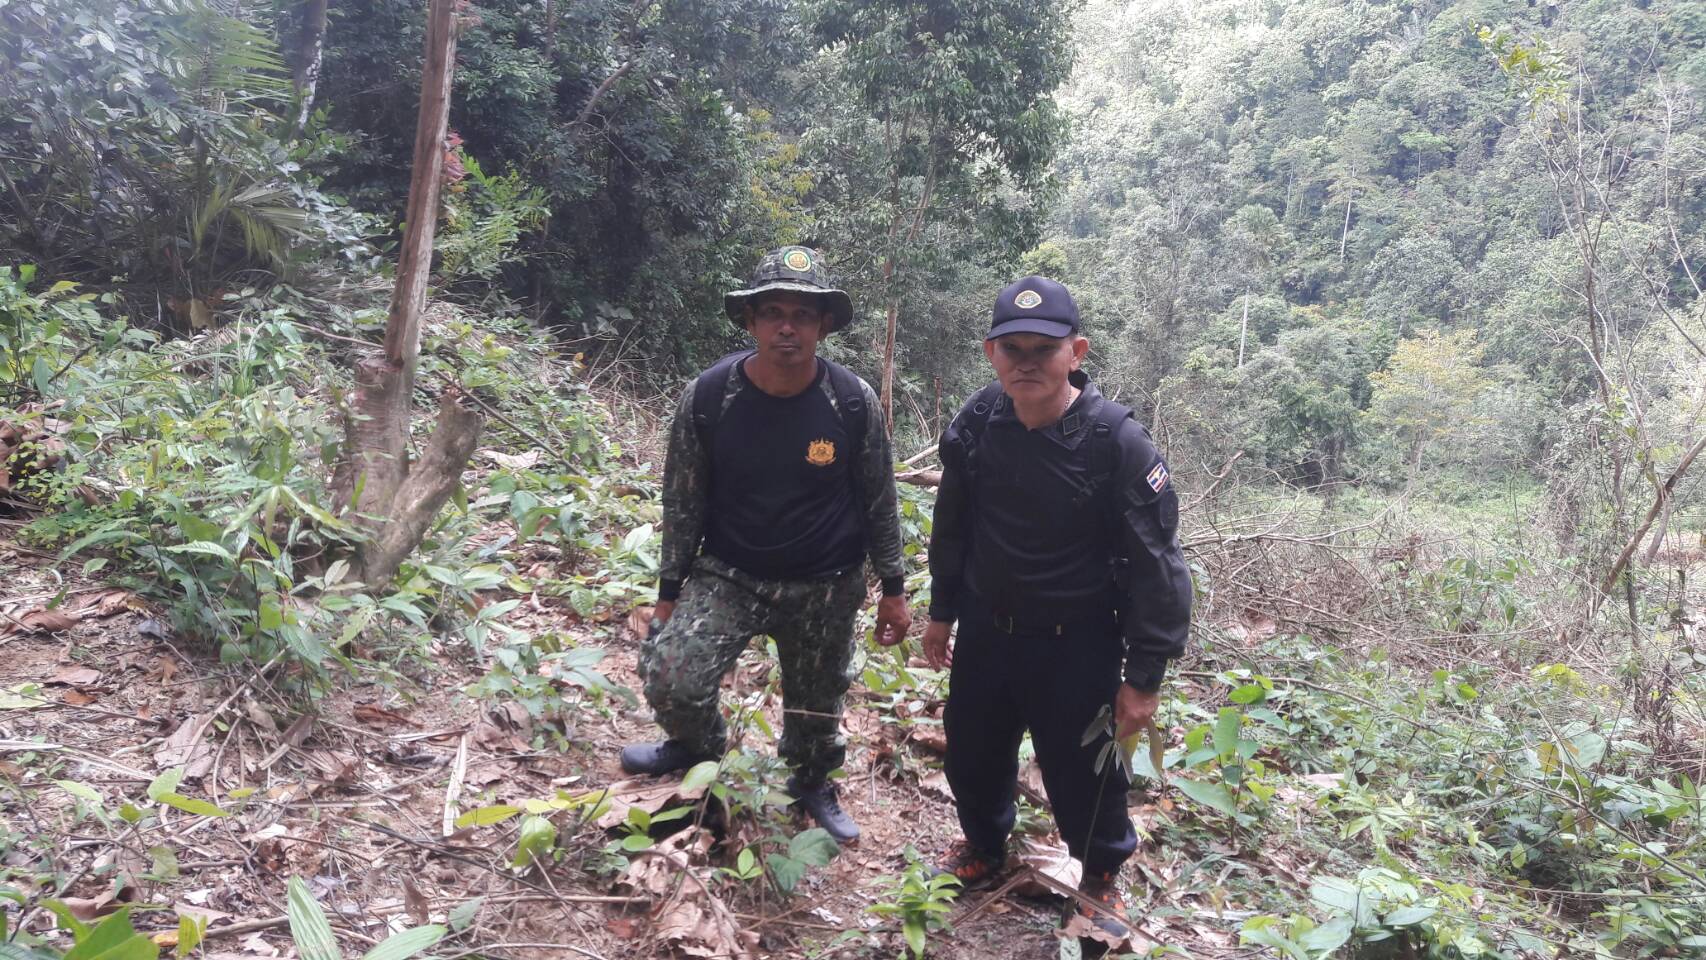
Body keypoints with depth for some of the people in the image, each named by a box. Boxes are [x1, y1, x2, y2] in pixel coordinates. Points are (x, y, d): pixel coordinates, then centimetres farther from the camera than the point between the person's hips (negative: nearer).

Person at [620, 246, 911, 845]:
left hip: (825, 588, 0)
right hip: (727, 575, 0)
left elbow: (879, 502, -1)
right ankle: (699, 744, 21)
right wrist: (669, 591, 1)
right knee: (669, 680, -16)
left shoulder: (853, 402, -14)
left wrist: (893, 590, 2)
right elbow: (683, 503, -3)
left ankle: (813, 783, 48)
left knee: (817, 707, 14)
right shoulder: (708, 397, -14)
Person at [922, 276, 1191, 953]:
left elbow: (1154, 565, -16)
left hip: (1076, 645, -4)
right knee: (973, 755, 21)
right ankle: (984, 849, 50)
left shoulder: (1117, 442, -22)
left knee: (1082, 773, 10)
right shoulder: (976, 423, -8)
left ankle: (1101, 877, 40)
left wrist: (1144, 677, -14)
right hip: (984, 632, 5)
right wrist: (942, 611, 14)